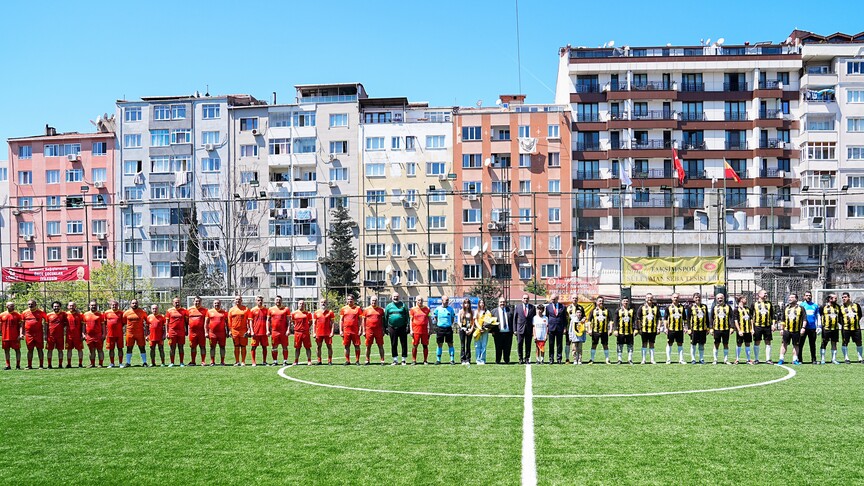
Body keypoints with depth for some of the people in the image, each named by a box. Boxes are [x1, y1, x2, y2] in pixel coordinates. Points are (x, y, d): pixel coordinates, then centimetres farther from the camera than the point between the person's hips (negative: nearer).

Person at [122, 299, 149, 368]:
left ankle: (144, 362, 7)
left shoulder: (142, 312, 1)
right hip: (130, 333, 2)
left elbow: (147, 321, 7)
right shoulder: (126, 313, 5)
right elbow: (123, 322, 13)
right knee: (129, 348, 6)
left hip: (140, 333, -1)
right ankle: (128, 363, 15)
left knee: (142, 347, 1)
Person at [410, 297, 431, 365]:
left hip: (425, 330, 2)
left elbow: (429, 319, 13)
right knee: (415, 345, -1)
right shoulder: (413, 309, 4)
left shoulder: (427, 309, 8)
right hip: (416, 330, -1)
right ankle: (413, 360, 6)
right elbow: (411, 320, 5)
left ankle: (425, 360, 11)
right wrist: (411, 330, -2)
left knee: (425, 345, 4)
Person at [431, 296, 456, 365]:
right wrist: (435, 323, 1)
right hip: (440, 328, -1)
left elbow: (453, 318, 15)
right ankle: (438, 360, 12)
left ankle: (452, 359, 6)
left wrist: (453, 324, 2)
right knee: (440, 344, 4)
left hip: (448, 328, 1)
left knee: (450, 344, 1)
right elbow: (434, 317, 12)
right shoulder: (438, 309, 4)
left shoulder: (450, 309, 7)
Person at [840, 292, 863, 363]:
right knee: (845, 343, 0)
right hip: (846, 328, -1)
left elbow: (860, 315, 16)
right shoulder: (841, 308, 4)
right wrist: (843, 323, -2)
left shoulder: (856, 305, 8)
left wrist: (856, 320, 7)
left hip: (856, 328, 1)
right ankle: (846, 358, 9)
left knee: (859, 343, 5)